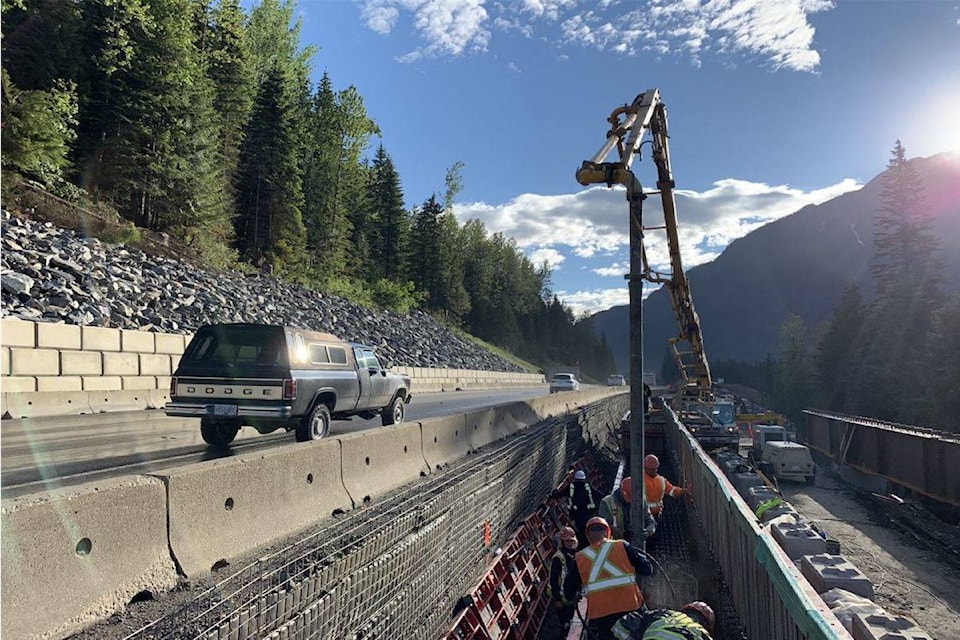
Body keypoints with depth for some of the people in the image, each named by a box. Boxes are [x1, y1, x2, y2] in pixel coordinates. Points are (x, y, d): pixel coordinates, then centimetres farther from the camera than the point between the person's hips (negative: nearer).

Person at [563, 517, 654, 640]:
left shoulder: (580, 558, 6)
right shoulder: (622, 546, -1)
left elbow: (569, 587, 14)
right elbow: (647, 569, 2)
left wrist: (571, 597, 37)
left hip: (599, 614, 1)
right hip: (630, 607, -1)